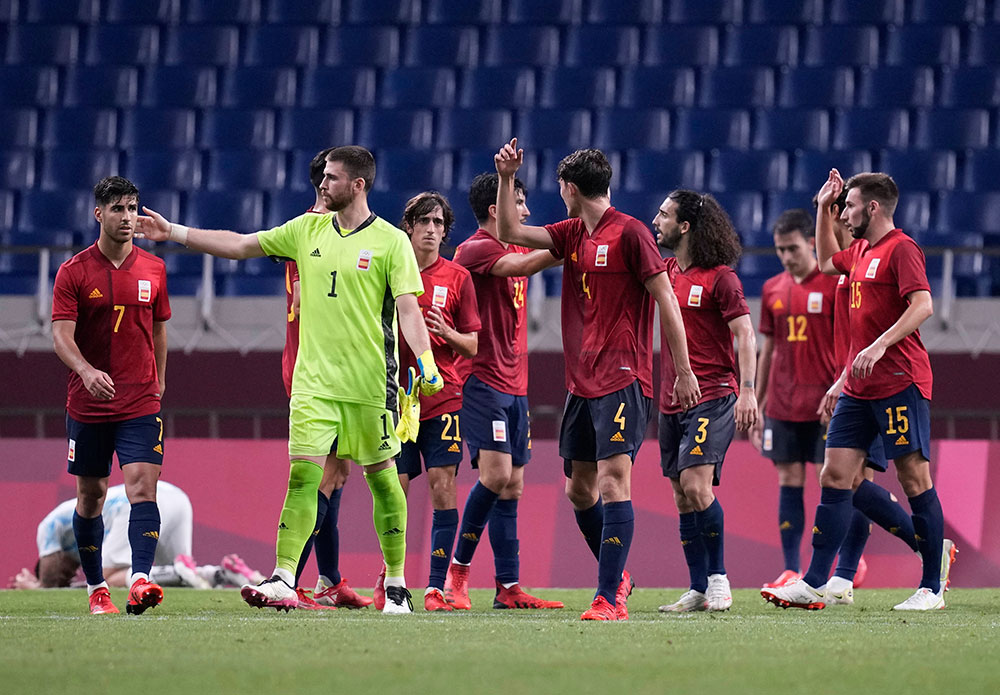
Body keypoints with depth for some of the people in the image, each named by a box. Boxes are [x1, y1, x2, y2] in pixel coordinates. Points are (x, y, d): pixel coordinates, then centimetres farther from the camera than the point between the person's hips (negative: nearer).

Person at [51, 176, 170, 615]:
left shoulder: (153, 269, 6)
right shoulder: (73, 272, -3)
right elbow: (61, 335, -11)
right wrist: (86, 370, -30)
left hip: (141, 403, 1)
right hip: (87, 405, 0)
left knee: (142, 485, -17)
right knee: (90, 495, 8)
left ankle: (140, 580, -28)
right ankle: (96, 588, 21)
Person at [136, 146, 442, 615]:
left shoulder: (391, 242, -4)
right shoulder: (308, 230, 9)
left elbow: (408, 309, -9)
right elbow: (240, 245, 14)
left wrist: (426, 364, -23)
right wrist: (173, 232, 13)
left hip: (370, 382, -3)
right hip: (314, 379, 3)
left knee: (382, 477, 4)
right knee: (302, 475, -6)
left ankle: (396, 585, 14)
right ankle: (283, 581, -11)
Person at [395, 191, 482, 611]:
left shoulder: (458, 278, 5)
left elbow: (473, 346, 6)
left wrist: (446, 332, -13)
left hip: (443, 399, -1)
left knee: (443, 488, -9)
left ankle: (436, 587, -7)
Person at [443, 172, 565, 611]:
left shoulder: (516, 249, 20)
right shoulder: (475, 250, -12)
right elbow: (523, 267, -25)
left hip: (514, 384, 9)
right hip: (482, 379, -9)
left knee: (512, 486, 5)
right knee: (496, 473, -18)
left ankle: (508, 588, 4)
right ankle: (459, 568, -4)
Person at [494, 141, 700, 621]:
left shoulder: (629, 232, -8)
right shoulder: (572, 234, 14)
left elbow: (666, 300, -8)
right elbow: (510, 233, 17)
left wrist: (684, 371, -9)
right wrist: (506, 178, 4)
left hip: (623, 379, -8)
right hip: (581, 380, 8)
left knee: (612, 480, -15)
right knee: (579, 488, 12)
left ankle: (610, 599, -18)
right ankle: (617, 576, 29)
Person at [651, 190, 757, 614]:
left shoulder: (719, 277, -8)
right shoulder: (665, 273, 12)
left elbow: (745, 336, -10)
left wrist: (747, 391, -19)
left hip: (713, 397, -7)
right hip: (672, 401, 7)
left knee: (696, 484, -18)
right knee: (682, 496, 5)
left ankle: (718, 578, -7)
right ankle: (698, 590, 9)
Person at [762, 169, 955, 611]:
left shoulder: (901, 249, -9)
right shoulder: (861, 251, 17)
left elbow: (922, 305, -21)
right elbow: (827, 262, 40)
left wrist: (880, 345, -29)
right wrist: (823, 210, 29)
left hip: (900, 384, -9)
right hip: (859, 389, 9)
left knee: (914, 477, -4)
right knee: (834, 477, 3)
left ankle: (932, 587, 2)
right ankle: (814, 585, 1)